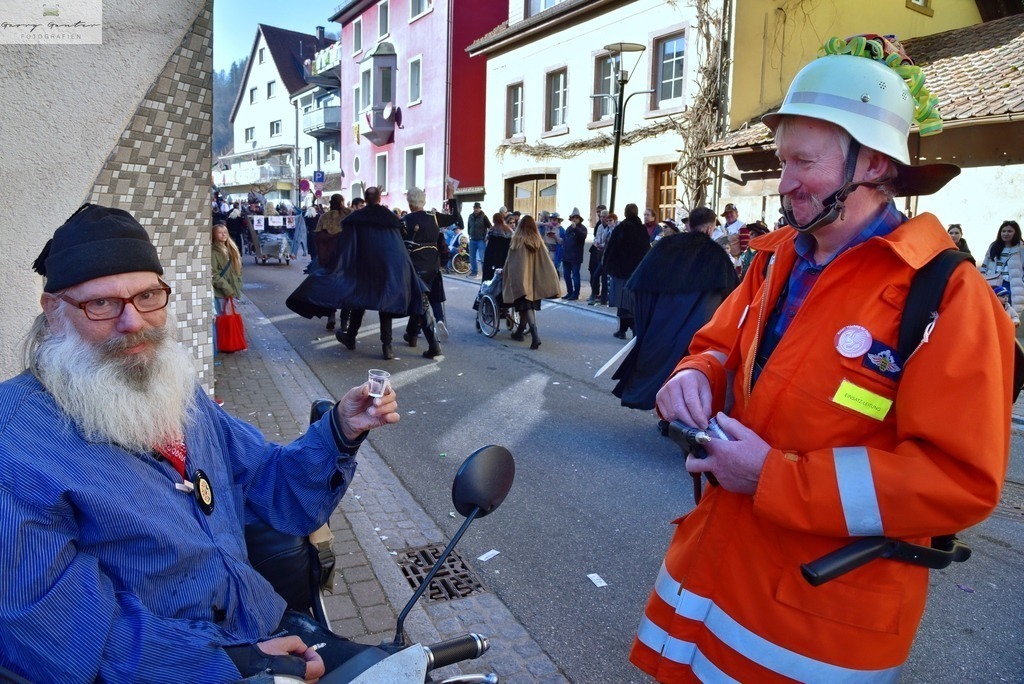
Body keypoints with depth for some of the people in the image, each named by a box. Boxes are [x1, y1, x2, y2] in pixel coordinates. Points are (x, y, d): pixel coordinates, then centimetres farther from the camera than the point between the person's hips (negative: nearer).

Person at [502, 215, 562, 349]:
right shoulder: (538, 242, 2)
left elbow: (510, 262, -2)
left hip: (520, 278, -4)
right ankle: (519, 332, 31)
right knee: (530, 304, 17)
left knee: (525, 304, -8)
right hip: (534, 278, 4)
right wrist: (552, 283, 5)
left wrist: (504, 273, 14)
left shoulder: (517, 241, -9)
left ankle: (535, 334, -25)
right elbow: (546, 263, 1)